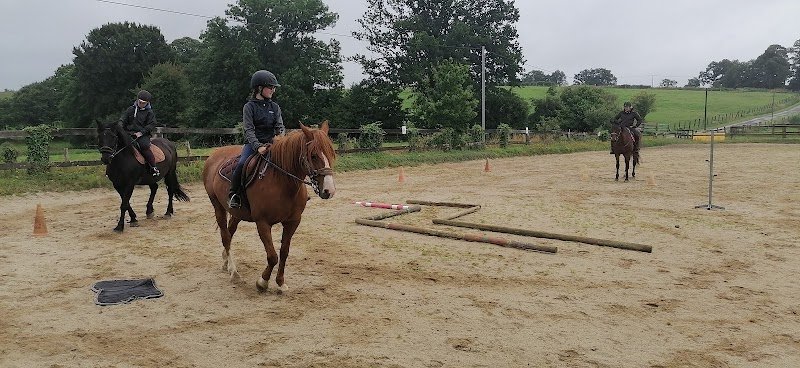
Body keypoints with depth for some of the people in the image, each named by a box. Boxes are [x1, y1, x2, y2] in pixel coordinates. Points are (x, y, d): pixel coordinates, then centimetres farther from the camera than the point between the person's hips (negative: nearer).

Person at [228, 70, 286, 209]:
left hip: (271, 143, 3)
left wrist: (281, 135, -21)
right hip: (253, 143, -3)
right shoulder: (249, 107, -1)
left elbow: (280, 126, 4)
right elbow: (249, 130, -10)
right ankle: (234, 195, -12)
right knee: (242, 163, -27)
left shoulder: (274, 107, 11)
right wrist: (258, 147, -26)